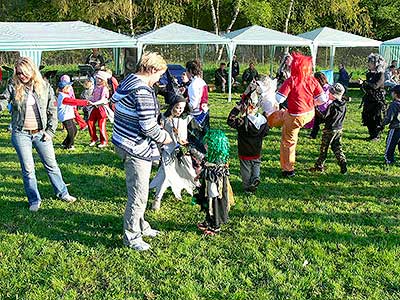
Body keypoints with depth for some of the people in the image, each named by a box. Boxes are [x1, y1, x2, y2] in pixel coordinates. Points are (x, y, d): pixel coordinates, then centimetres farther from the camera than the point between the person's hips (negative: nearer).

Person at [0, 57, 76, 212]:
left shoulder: (45, 86, -1)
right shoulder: (13, 87, -1)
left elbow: (52, 110, 2)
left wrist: (50, 131, -3)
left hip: (41, 133, 0)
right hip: (21, 134, 0)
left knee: (51, 165, 9)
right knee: (27, 169, 6)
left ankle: (62, 193, 26)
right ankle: (34, 200, 19)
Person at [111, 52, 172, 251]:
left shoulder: (127, 81, 9)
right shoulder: (143, 92, -23)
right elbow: (148, 127, -25)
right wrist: (164, 138, -5)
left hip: (124, 143, 11)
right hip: (136, 149, -11)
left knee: (137, 191, 23)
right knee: (139, 195, 1)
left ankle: (140, 226, 38)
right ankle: (131, 236, 13)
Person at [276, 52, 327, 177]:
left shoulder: (291, 81, -19)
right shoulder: (312, 80, -5)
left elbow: (279, 99, -22)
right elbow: (322, 99, -4)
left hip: (296, 117, -5)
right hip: (309, 114, 5)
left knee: (288, 142, 11)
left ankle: (288, 169, 18)